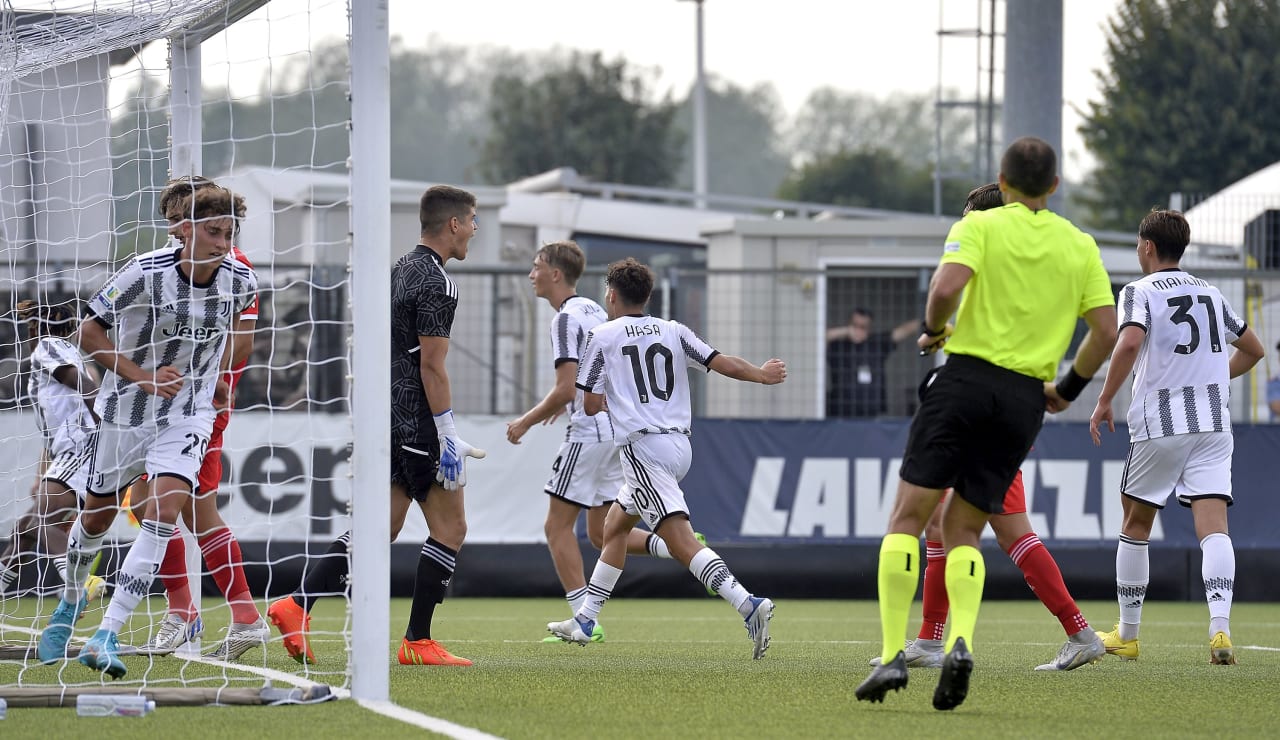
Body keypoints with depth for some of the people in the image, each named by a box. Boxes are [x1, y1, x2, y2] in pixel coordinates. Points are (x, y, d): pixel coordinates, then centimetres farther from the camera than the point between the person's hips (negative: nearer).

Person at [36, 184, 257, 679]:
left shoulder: (240, 282, -10)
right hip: (126, 410, -1)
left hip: (188, 414, 1)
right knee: (98, 515, 15)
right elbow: (90, 330, -13)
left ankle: (106, 636, -21)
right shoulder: (146, 272, -21)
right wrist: (143, 376, -20)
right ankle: (70, 601, 46)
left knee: (164, 512, -20)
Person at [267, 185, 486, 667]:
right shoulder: (436, 283, -13)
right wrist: (448, 438, -17)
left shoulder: (401, 270, 16)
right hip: (417, 422, -9)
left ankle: (297, 606, 0)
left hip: (387, 414, 9)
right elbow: (432, 366, -18)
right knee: (450, 528, 0)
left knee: (382, 526, 9)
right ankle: (417, 642, -1)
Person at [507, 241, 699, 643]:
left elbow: (565, 390, -20)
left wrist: (526, 422, -8)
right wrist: (558, 405, 29)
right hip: (619, 427, 9)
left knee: (557, 526, -2)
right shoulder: (594, 310, 16)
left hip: (590, 433, -9)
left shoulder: (566, 319, -14)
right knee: (601, 534, 12)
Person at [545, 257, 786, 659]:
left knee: (680, 540, -17)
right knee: (614, 525, 23)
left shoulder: (603, 336, 0)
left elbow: (591, 405, 0)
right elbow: (723, 363, 5)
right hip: (679, 444, 7)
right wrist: (762, 375, 23)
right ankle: (585, 621, 28)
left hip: (642, 447, -7)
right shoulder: (672, 331, 11)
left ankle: (747, 605, -35)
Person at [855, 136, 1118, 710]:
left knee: (908, 517, 3)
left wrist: (934, 329, 3)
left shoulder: (979, 225, 0)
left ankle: (893, 653, -8)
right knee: (963, 530, 10)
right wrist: (1068, 390, 19)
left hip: (967, 378, -4)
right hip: (1026, 399, 4)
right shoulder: (1080, 246, 11)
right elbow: (1106, 330, 6)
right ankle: (960, 641, -15)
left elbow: (947, 286, -17)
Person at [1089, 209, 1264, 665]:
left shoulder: (1140, 292, -2)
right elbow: (1252, 350, 25)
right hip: (1214, 424, 4)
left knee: (1135, 525, 14)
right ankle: (1220, 628, -28)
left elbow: (1130, 341, -21)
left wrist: (1105, 400, -13)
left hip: (1160, 423, -4)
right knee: (1213, 528, -8)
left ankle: (1127, 635, 21)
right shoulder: (1210, 294, 16)